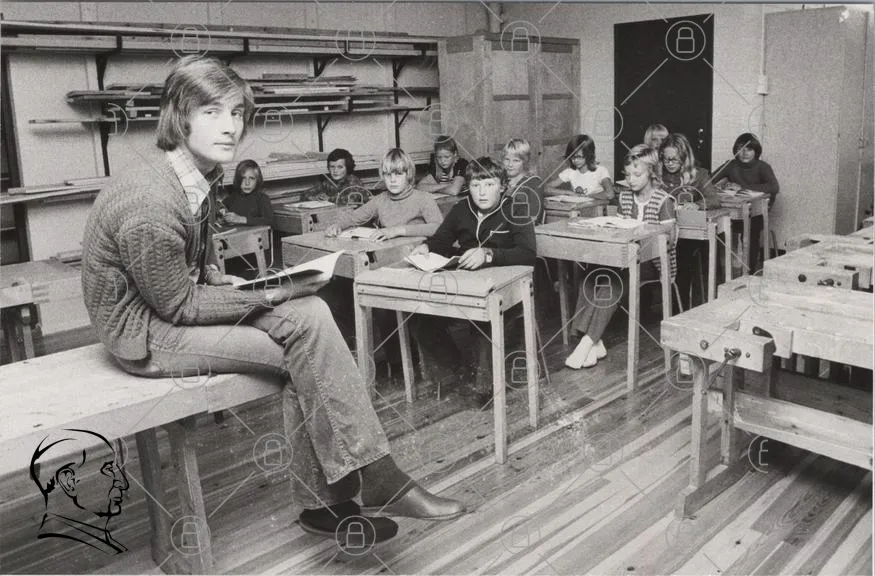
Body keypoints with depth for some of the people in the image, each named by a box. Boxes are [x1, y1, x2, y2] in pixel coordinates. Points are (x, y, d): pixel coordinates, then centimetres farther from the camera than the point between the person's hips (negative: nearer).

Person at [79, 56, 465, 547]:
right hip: (146, 334, -8)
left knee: (309, 315, -11)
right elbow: (177, 305, -20)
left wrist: (227, 282, -4)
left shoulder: (199, 176, 1)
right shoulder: (151, 203, -27)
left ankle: (324, 502, -5)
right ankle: (378, 481, -8)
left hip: (173, 306, 8)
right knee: (306, 346, -20)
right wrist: (269, 296, -18)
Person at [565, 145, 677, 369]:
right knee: (590, 278, -25)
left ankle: (588, 342, -31)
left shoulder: (663, 200, -6)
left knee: (611, 281, -33)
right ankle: (594, 342, -31)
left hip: (653, 261, -5)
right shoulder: (623, 197, 13)